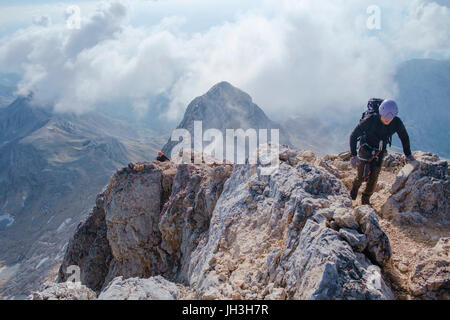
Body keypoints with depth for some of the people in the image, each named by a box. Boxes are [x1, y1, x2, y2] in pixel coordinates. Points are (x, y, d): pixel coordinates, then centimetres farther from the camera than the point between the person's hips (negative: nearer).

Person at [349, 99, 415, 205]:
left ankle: (365, 199, 20)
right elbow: (353, 135, -23)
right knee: (362, 176, -2)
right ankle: (354, 189, 32)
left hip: (379, 152, 3)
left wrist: (408, 155, 7)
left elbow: (404, 137, 1)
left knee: (373, 178, -1)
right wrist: (353, 155, -28)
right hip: (365, 149, -2)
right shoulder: (370, 120, -29)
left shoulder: (397, 123, -19)